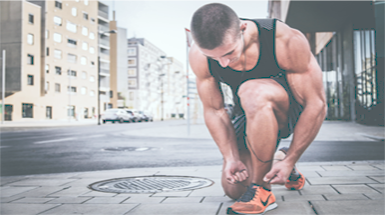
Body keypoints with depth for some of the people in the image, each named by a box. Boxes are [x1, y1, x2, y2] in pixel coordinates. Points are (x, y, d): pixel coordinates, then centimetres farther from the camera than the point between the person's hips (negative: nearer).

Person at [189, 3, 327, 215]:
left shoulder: (287, 41, -32)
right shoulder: (199, 56, -21)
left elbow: (317, 105, -26)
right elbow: (213, 110, -11)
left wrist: (290, 161, -25)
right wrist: (231, 158, -20)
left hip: (294, 111, -4)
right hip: (253, 115, 5)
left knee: (253, 92, -38)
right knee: (233, 189, 0)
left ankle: (262, 191, -22)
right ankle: (275, 160, 30)